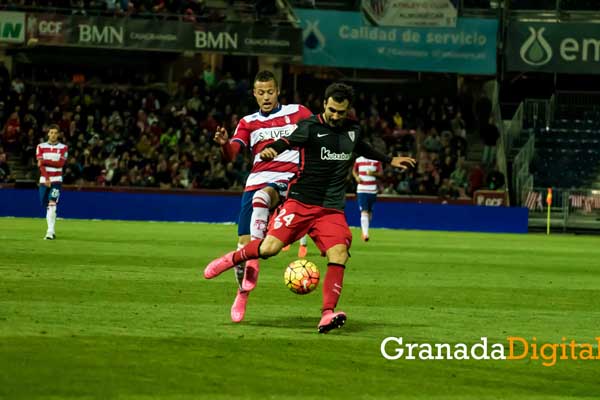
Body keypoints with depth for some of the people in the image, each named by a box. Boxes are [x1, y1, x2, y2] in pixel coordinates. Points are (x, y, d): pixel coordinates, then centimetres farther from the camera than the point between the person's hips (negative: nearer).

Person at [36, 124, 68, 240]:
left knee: (52, 204, -17)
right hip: (44, 179, 3)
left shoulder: (63, 148, 4)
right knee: (46, 206, 5)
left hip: (56, 180, -3)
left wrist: (44, 161, -13)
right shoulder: (41, 147, 8)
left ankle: (50, 231, -23)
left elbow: (60, 163, -9)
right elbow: (40, 164, -3)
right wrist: (46, 178, -15)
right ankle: (51, 231, 16)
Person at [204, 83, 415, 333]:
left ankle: (327, 315, -20)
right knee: (270, 247, -16)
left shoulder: (353, 130, 10)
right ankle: (230, 259, 14)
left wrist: (389, 160, 44)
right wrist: (271, 150, -46)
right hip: (301, 201, -4)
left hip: (332, 209, 4)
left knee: (339, 254, -18)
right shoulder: (310, 127, -7)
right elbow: (289, 141, -25)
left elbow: (363, 149, 34)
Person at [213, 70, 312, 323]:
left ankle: (254, 258, -39)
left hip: (286, 179, -3)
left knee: (261, 197, -39)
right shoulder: (248, 122, 15)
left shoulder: (297, 113, 9)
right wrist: (224, 143, -20)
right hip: (256, 180, 3)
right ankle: (242, 294, 15)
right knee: (243, 243, -5)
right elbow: (231, 155, 3)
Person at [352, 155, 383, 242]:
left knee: (369, 211, 11)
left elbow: (381, 173, 3)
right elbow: (354, 170, 20)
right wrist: (356, 177, -1)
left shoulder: (377, 161, 2)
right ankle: (365, 233, -20)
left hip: (373, 190, 1)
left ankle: (365, 228, 35)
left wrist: (373, 173, -17)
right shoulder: (358, 160, 5)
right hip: (361, 190, -1)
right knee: (364, 211, -14)